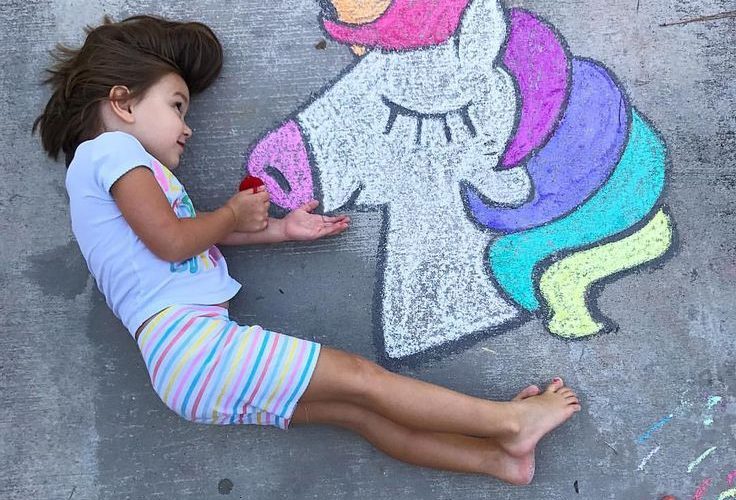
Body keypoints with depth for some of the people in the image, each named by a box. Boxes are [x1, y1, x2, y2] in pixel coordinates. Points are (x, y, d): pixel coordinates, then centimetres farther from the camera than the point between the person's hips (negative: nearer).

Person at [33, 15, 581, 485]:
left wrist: (280, 229, 16)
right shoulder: (110, 147, -1)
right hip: (191, 340, -9)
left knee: (356, 410, -1)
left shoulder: (107, 164, 30)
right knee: (360, 377, -10)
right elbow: (172, 240, -14)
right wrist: (233, 214, 4)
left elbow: (197, 233, 20)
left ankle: (498, 457, -1)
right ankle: (509, 421, -2)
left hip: (185, 367, 9)